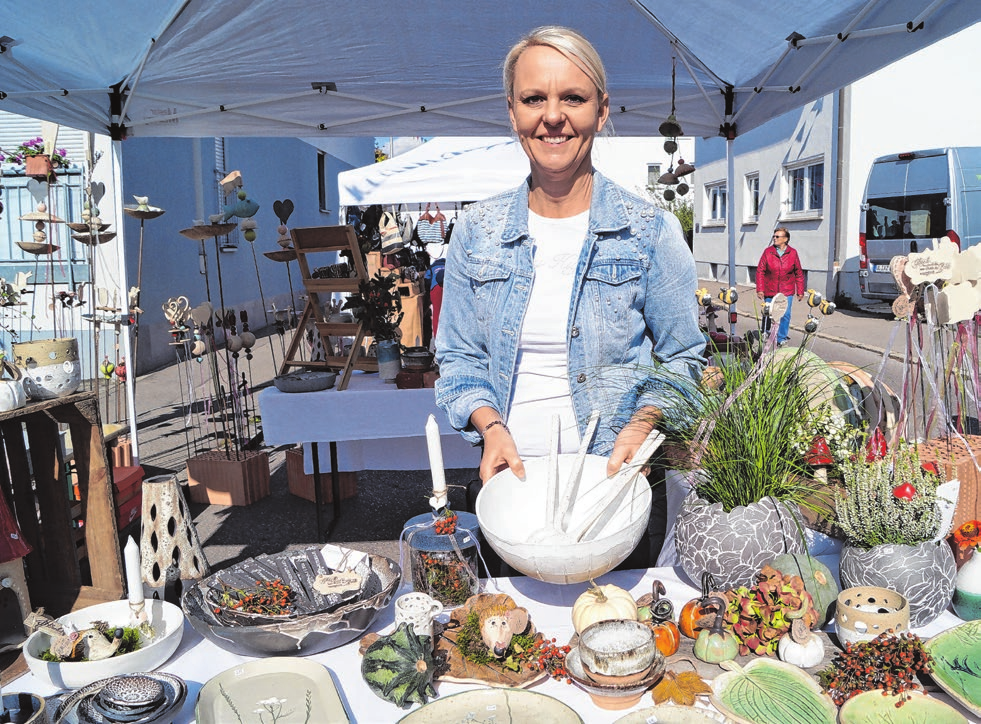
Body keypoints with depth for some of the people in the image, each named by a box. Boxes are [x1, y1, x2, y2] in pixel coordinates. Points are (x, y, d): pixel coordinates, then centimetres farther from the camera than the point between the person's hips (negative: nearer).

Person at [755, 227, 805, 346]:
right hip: (770, 291, 0)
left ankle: (781, 339, 16)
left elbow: (799, 273, 4)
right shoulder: (768, 252, -3)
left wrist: (800, 292, 3)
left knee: (785, 315, 0)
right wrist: (760, 289, -6)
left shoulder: (793, 253, -1)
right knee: (768, 315, 9)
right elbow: (760, 271, -1)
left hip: (787, 292, 0)